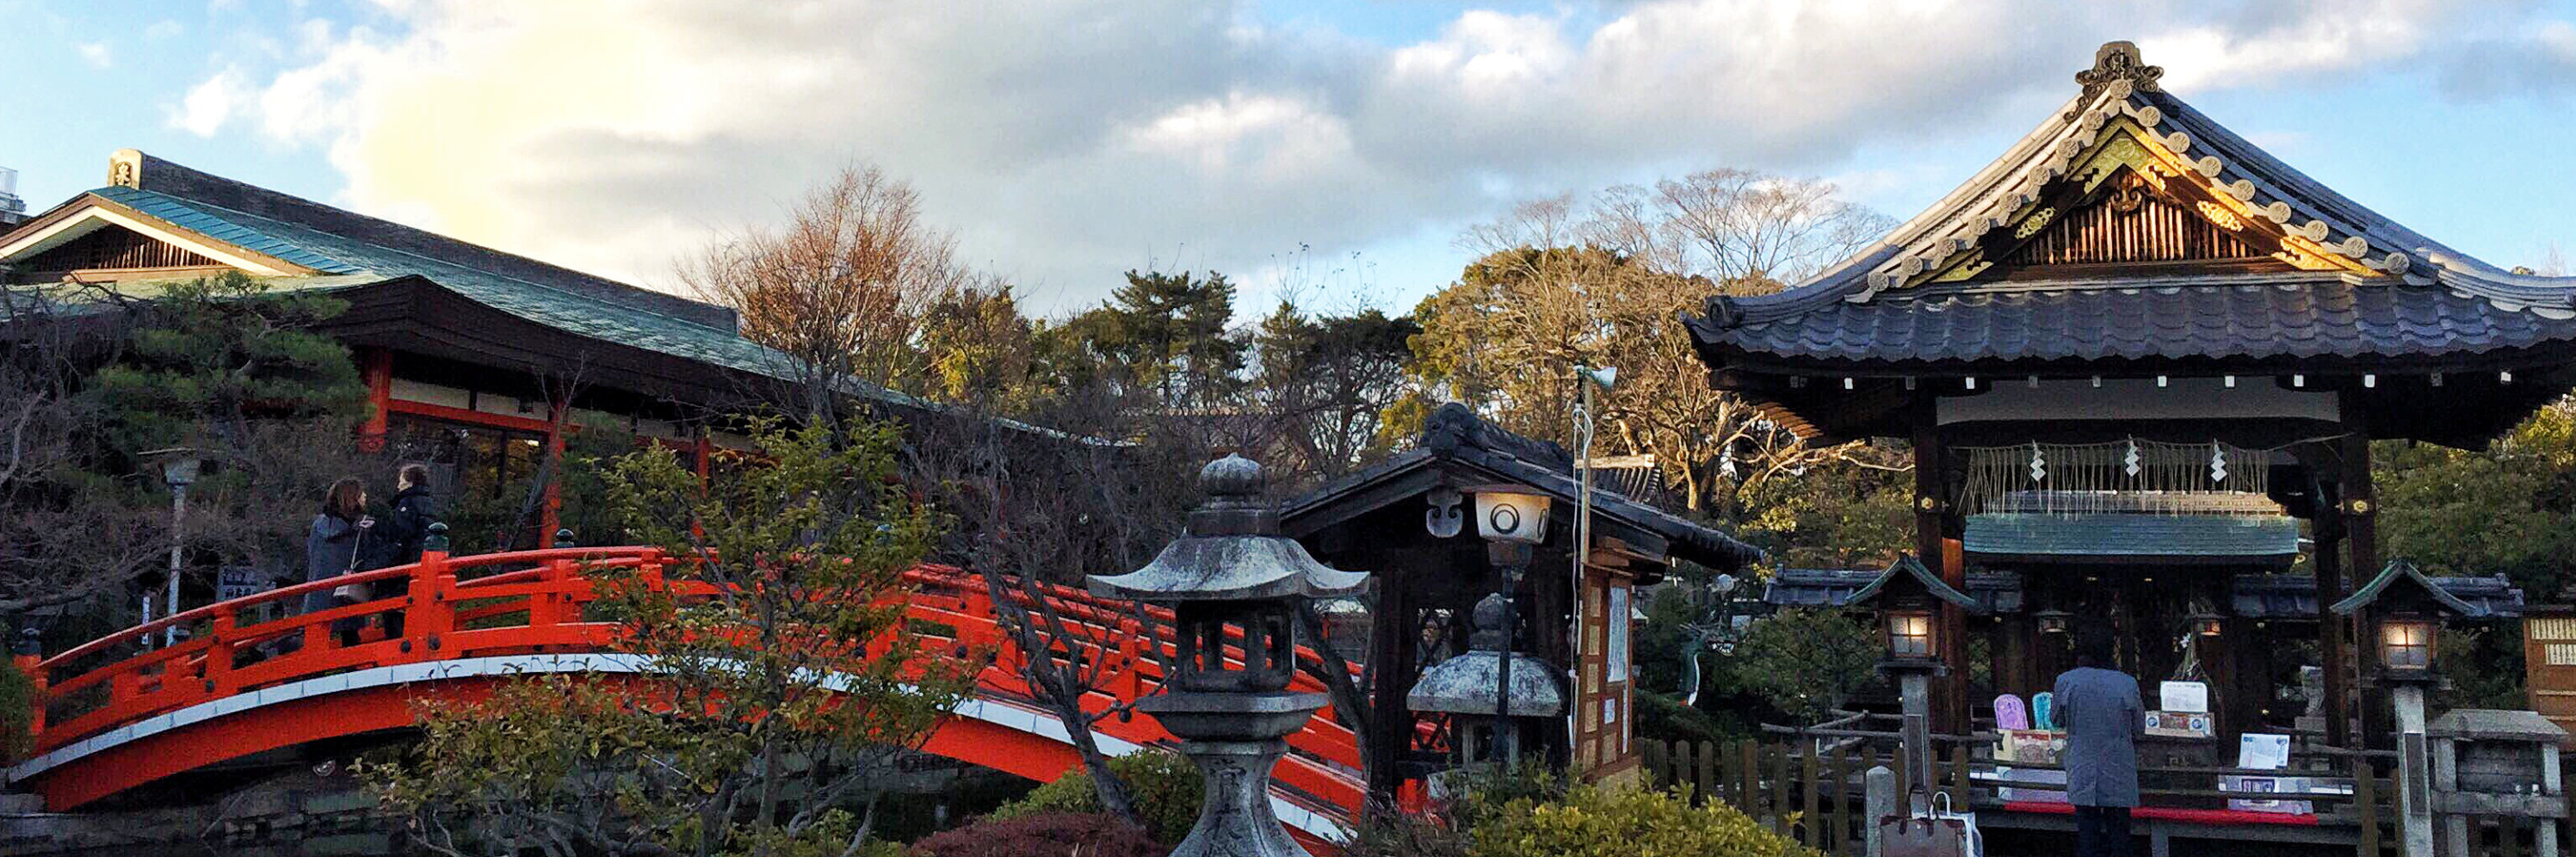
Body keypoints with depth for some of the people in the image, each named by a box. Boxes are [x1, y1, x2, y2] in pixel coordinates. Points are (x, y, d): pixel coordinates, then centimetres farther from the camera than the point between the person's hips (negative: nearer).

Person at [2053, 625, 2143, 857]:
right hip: (2119, 776, 0)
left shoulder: (2066, 682, -8)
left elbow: (2058, 720, 8)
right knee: (2119, 833, 9)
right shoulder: (2127, 684, -7)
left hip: (2082, 776, 0)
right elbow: (2139, 730, 5)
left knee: (2087, 832, 5)